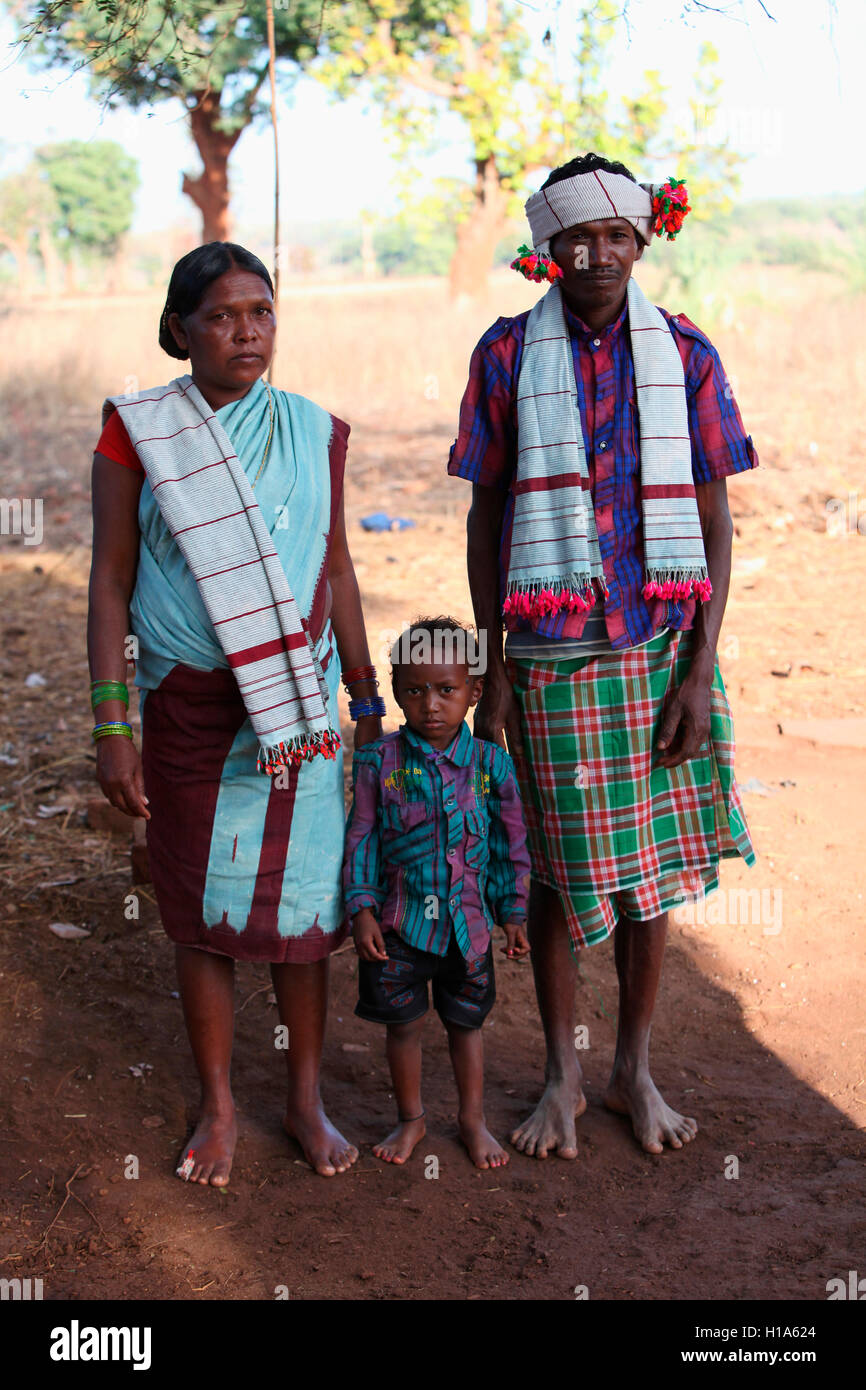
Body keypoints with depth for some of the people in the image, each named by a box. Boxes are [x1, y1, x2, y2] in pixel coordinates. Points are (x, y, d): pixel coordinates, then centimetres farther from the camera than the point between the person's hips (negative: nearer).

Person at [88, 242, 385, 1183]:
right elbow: (110, 582, -1)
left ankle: (306, 1100, 25)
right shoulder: (136, 432, -2)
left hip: (297, 700, 2)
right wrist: (111, 725, -6)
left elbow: (336, 568, 11)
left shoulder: (314, 432, 4)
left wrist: (368, 698, 12)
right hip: (186, 706, -1)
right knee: (202, 911, 8)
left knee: (300, 901, 6)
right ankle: (217, 1107, 25)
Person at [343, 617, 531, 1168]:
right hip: (398, 921, 0)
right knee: (404, 1024, 11)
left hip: (466, 921, 1)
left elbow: (511, 845, 2)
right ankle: (411, 1118, 31)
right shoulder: (379, 761, -7)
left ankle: (474, 1119, 33)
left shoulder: (490, 764, -5)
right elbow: (362, 838, -2)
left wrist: (514, 915, 3)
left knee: (466, 1022, 15)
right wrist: (362, 910, -7)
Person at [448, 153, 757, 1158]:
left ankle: (635, 1069, 28)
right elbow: (485, 519, 4)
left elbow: (714, 524, 2)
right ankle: (561, 1074, 25)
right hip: (552, 654, -1)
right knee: (560, 868, 6)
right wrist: (494, 668, 0)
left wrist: (700, 671, -5)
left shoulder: (685, 355, 2)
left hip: (662, 651, 1)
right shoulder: (508, 354, 0)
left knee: (652, 863, 10)